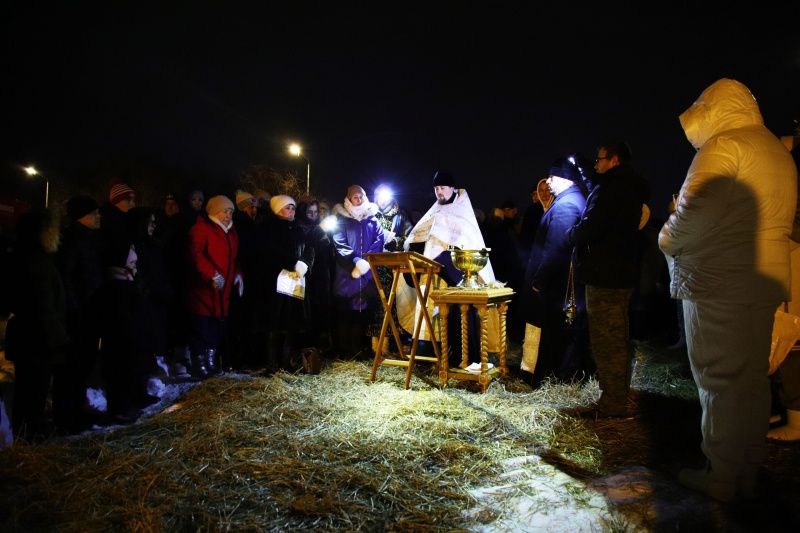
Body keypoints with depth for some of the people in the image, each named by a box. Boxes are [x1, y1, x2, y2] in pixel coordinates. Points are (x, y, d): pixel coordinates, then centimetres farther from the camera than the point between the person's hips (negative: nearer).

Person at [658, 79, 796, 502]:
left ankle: (721, 478, 10)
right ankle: (748, 475, 23)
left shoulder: (723, 145, -10)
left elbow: (695, 213, -19)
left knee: (720, 381, -1)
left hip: (718, 285, -9)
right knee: (752, 380, 13)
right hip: (765, 281, 9)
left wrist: (667, 240, 1)